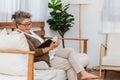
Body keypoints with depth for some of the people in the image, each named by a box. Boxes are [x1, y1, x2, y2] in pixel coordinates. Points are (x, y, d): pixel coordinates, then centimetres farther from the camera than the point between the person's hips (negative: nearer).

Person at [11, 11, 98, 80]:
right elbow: (33, 52, -22)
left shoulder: (30, 32, 15)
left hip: (48, 52, 9)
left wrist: (51, 44, -3)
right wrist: (49, 48, -25)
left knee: (70, 50, -10)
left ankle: (83, 73, -13)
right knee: (70, 64, -14)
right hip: (43, 60, -9)